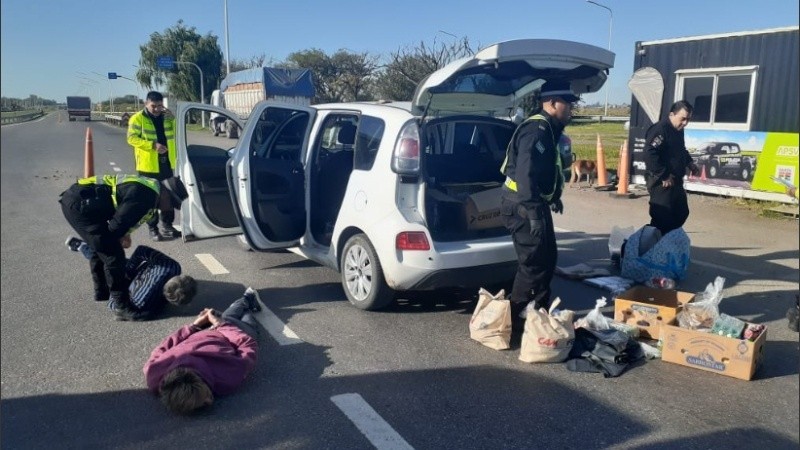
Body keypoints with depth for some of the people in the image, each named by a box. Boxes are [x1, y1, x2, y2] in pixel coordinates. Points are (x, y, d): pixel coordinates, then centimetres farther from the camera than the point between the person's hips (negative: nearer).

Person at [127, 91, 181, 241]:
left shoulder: (166, 117, 9)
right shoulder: (137, 119, -6)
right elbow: (132, 138, -12)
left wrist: (172, 118, -8)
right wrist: (153, 145, -23)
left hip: (166, 163, 5)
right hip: (148, 165, -5)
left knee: (167, 196, 11)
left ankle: (167, 225, 22)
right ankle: (153, 228, 10)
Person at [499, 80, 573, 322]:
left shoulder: (547, 129, 15)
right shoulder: (537, 130, -19)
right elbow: (526, 174, -29)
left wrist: (552, 198, 31)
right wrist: (533, 212, -33)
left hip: (533, 204, 11)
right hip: (523, 207, -11)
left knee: (548, 258, 18)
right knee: (534, 264, -6)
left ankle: (539, 311, 30)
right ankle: (515, 315, 6)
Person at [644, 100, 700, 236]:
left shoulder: (679, 130, 13)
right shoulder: (659, 130, -18)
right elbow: (650, 154, -29)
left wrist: (690, 163, 12)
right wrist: (664, 176, -25)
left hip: (675, 181, 10)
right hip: (661, 183, -10)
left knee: (681, 213, 18)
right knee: (662, 218, -10)